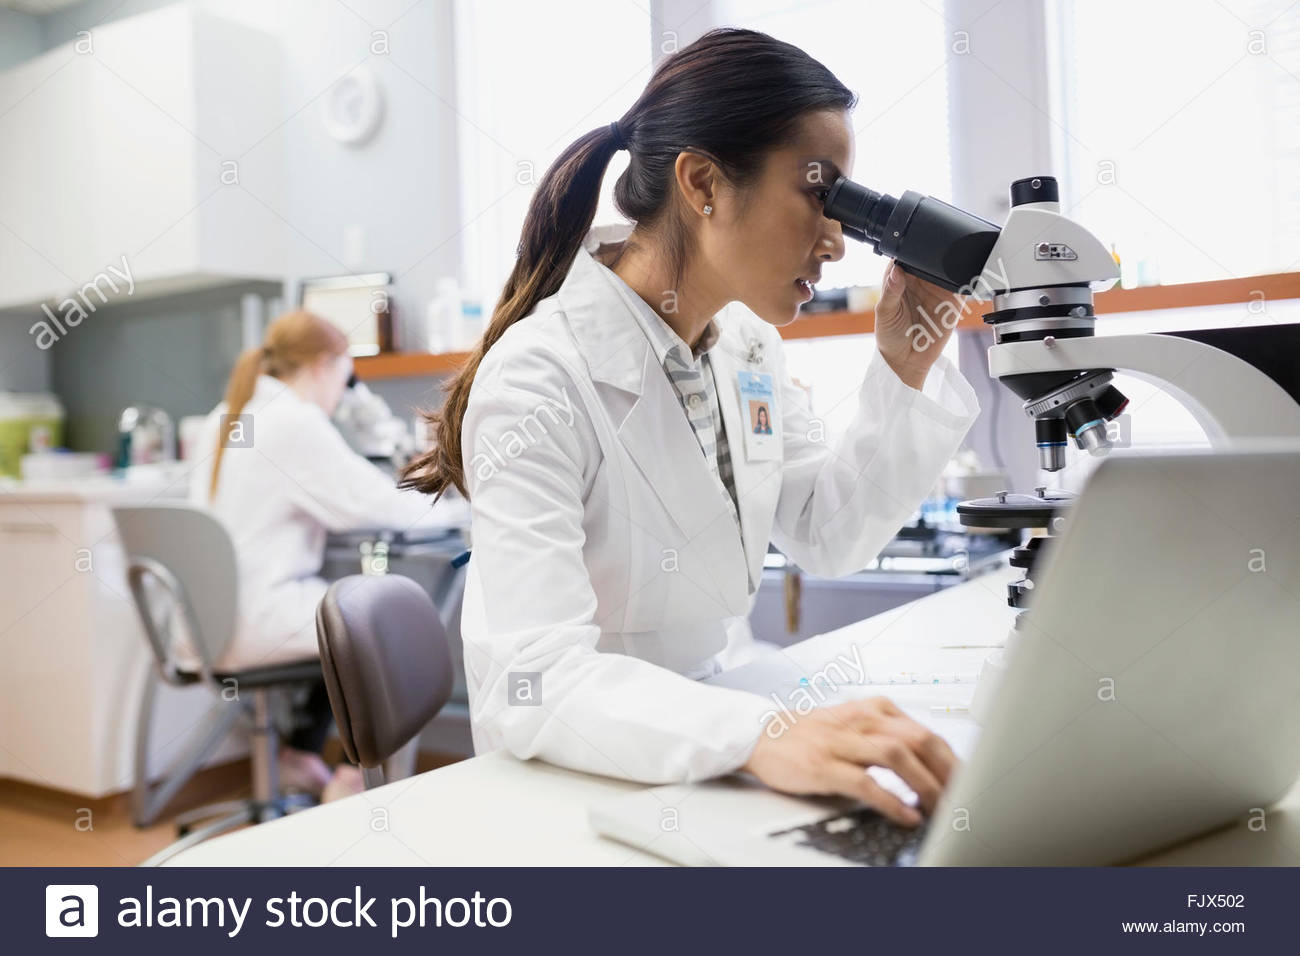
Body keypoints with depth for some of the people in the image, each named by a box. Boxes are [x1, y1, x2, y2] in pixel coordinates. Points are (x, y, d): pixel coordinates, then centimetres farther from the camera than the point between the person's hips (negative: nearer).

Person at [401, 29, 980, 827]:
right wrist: (760, 736, -45)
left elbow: (831, 538, 6)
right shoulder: (538, 379, -23)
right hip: (588, 777, -6)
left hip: (720, 744, 7)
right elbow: (538, 680, -30)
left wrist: (905, 372, -5)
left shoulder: (748, 343, 1)